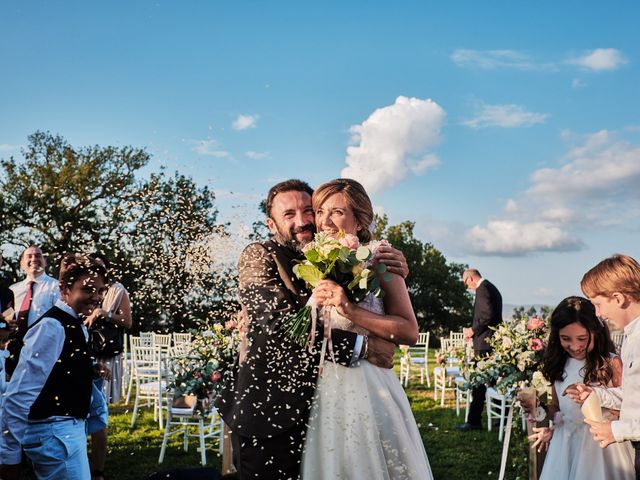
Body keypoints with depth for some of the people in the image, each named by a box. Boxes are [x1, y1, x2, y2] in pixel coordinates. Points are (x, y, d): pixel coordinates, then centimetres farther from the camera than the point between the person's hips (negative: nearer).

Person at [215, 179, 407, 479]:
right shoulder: (259, 257, -9)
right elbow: (280, 323, -24)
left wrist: (392, 277, -10)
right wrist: (361, 345, -23)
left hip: (316, 413, 6)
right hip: (267, 413, -6)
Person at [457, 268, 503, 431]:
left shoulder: (482, 289, -13)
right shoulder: (492, 288, 18)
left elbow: (488, 315, -23)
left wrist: (473, 330, -11)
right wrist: (475, 330, 16)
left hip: (484, 342, -10)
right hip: (495, 341, 10)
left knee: (478, 382, -7)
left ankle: (474, 421, -6)